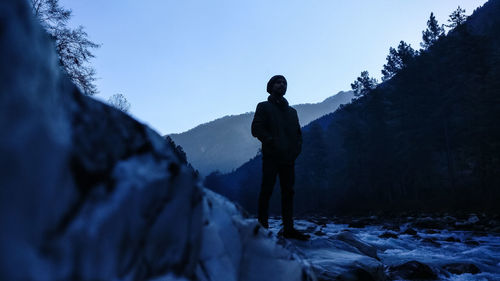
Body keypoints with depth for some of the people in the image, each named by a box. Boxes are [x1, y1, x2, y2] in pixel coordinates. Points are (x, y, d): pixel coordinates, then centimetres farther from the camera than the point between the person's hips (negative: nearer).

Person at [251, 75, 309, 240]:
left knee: (288, 192, 3)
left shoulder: (291, 111, 24)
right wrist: (272, 142, -16)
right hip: (271, 157, -5)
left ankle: (289, 229, 6)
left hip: (289, 158, 5)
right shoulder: (264, 107, 8)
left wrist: (296, 148, 4)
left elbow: (298, 133, 24)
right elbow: (256, 129, -4)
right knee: (267, 191, -5)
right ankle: (263, 227, -1)